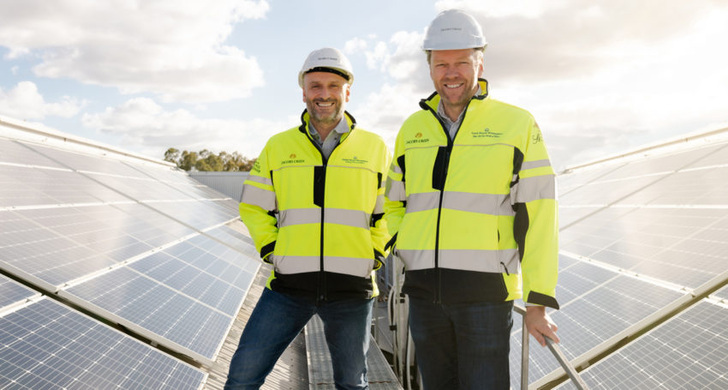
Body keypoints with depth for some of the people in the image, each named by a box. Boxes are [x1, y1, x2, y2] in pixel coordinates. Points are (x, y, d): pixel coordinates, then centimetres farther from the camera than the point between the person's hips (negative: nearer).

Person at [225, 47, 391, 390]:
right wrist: (270, 250, 2)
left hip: (351, 287, 0)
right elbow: (253, 206, 14)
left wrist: (375, 256, 1)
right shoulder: (278, 146, 7)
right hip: (289, 285, 1)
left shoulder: (374, 147, 4)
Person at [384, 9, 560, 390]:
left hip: (486, 290, -4)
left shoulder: (517, 124, -2)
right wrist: (406, 249, 5)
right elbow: (393, 204, 23)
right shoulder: (413, 129, 10)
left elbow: (538, 218, -5)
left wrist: (538, 302, -7)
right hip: (424, 290, 4)